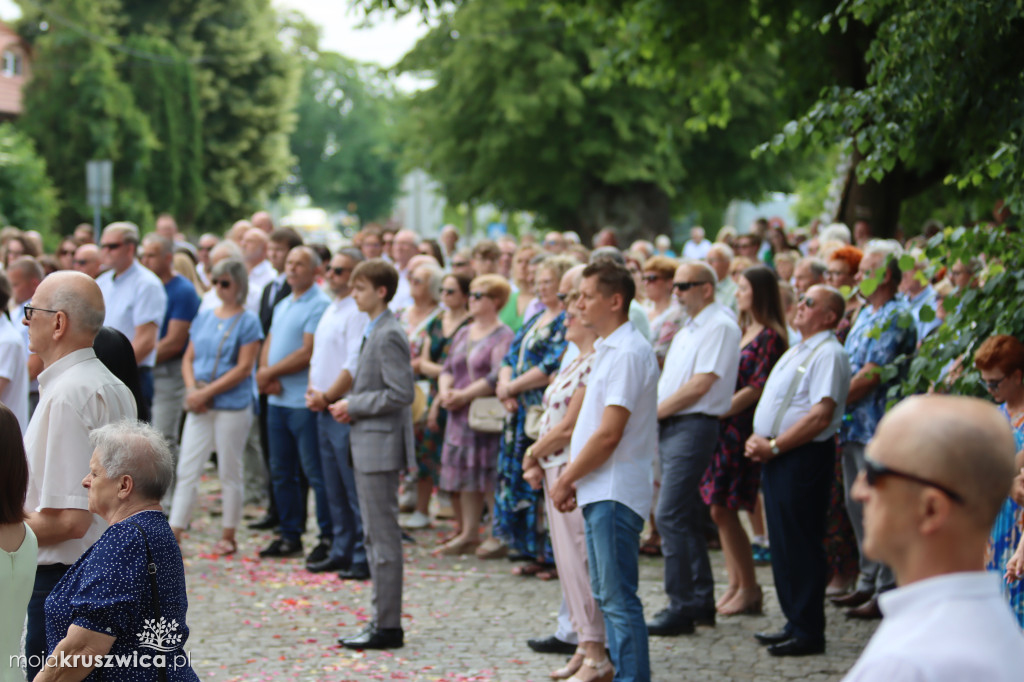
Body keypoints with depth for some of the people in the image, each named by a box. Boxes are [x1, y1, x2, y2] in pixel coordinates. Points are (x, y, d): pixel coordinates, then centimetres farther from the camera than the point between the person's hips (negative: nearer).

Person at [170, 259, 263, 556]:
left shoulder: (248, 321, -5)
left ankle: (229, 537, 13)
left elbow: (244, 368, -12)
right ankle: (174, 533, -1)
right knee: (187, 469, 0)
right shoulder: (204, 318, 12)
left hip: (232, 406, -5)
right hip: (199, 407, 5)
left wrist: (207, 392, -15)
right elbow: (188, 358, 13)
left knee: (229, 472, 4)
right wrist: (192, 389, -6)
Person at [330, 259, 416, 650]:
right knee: (375, 537, 14)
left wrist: (353, 406, -15)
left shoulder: (389, 336, -16)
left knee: (383, 537, -6)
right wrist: (348, 405, 8)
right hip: (367, 447, 11)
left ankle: (388, 626, -1)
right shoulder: (374, 332, 16)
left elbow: (400, 394, -22)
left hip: (380, 447, -11)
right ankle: (383, 620, 20)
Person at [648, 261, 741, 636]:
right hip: (669, 426, 10)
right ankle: (702, 602, 19)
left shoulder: (720, 326, -11)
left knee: (670, 515, -13)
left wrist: (656, 410, -11)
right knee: (687, 517, 12)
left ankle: (681, 608, -10)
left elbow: (701, 384, -17)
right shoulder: (687, 330, 19)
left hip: (693, 426, -10)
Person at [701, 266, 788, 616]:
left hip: (743, 427, -8)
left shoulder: (770, 337, -8)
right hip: (722, 428, 8)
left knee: (723, 509, -8)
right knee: (720, 511, 6)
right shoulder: (742, 332, 17)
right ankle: (735, 584, 13)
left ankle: (749, 588, 1)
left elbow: (756, 389, -14)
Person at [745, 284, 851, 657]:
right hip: (775, 457, 10)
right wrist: (757, 440, 4)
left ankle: (809, 632, 0)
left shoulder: (828, 354, -13)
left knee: (801, 545, -6)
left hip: (804, 458, -10)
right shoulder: (796, 351, 18)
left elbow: (821, 415, -21)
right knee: (782, 542, 13)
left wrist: (773, 446, -18)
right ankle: (794, 623, 21)